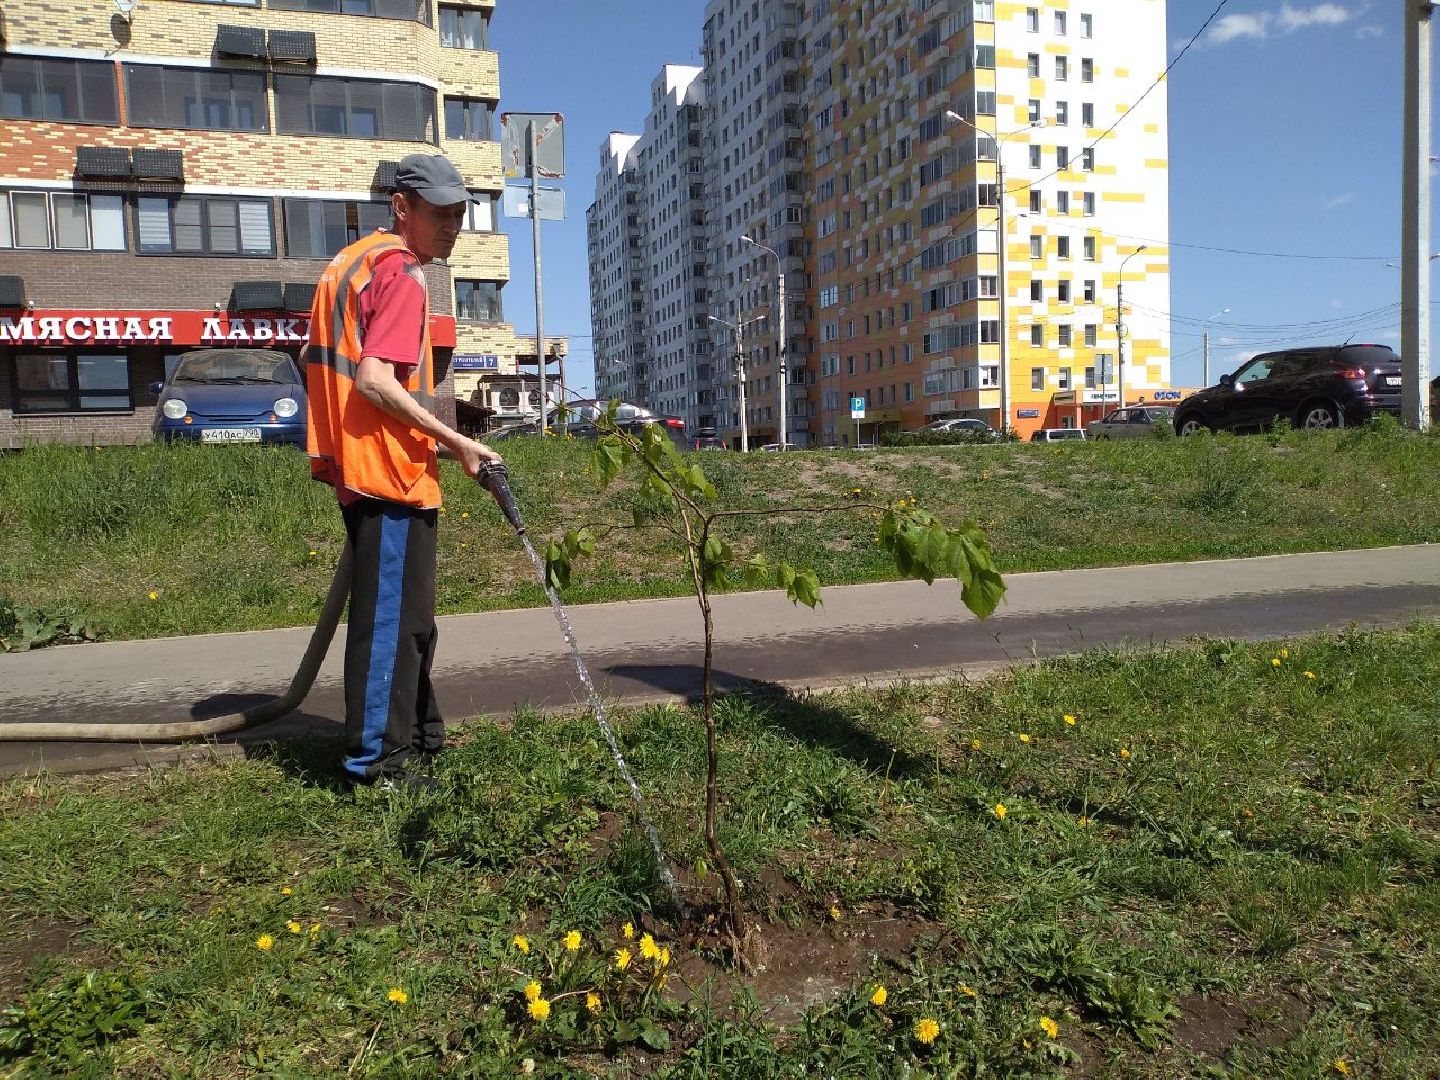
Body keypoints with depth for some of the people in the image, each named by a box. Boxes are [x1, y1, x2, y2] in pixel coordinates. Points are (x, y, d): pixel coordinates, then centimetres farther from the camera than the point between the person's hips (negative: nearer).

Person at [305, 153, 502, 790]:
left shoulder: (351, 262, 17)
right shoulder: (402, 272, -13)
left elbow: (316, 357, 22)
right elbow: (374, 379, -24)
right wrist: (455, 441, -21)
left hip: (357, 466, 10)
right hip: (392, 471, -10)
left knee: (407, 611, 20)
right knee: (391, 615, -3)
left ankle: (417, 731, 33)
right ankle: (374, 761, 5)